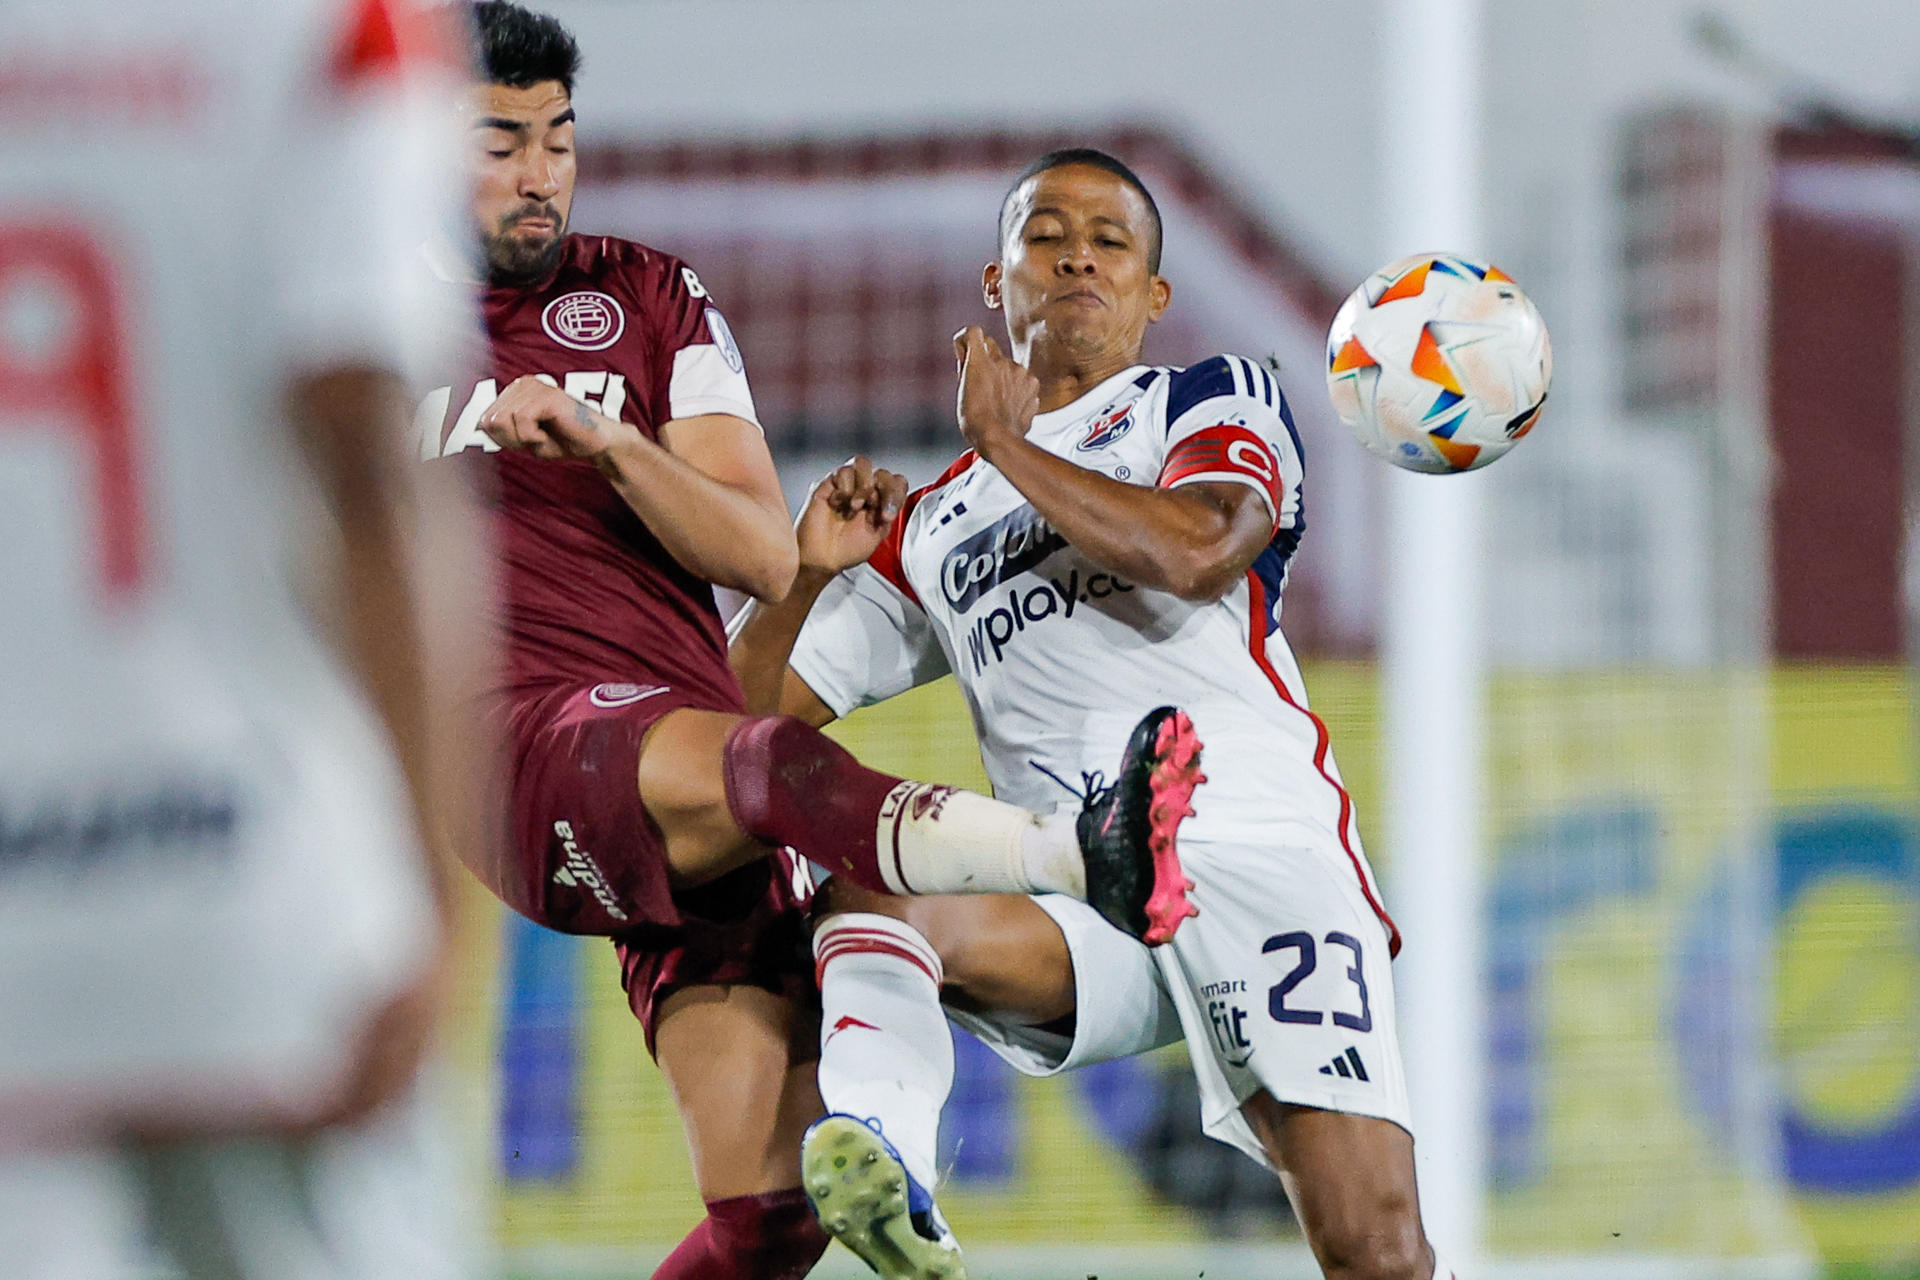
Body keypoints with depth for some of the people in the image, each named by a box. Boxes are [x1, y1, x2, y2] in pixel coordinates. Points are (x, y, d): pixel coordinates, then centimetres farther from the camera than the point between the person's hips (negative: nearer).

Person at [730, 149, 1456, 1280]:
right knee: (863, 893, -31)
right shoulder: (933, 527, 28)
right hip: (1078, 908, 3)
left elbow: (1196, 551, -8)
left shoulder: (1216, 402, 16)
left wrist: (1011, 446, 2)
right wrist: (809, 575, 9)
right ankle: (884, 1169, -52)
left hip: (1259, 850, -3)